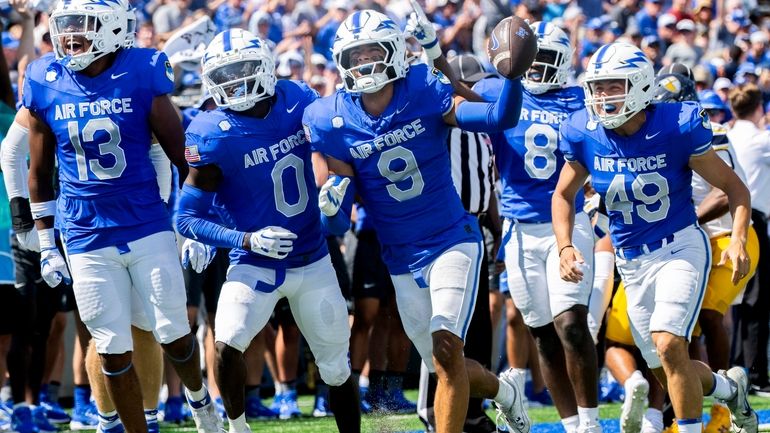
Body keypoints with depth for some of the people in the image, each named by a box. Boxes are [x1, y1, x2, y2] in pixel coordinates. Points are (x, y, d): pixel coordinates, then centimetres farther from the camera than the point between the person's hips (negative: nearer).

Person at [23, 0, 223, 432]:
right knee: (114, 353, 2)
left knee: (174, 336, 4)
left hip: (149, 229, -1)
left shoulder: (141, 75, -8)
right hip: (87, 242, 1)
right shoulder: (46, 85, -2)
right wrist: (46, 245, 9)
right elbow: (39, 173, 8)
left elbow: (178, 154, 0)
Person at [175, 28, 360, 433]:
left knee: (337, 368, 9)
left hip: (313, 262, 3)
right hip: (256, 264, -3)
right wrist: (247, 241, -25)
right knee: (227, 346, -24)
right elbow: (187, 217, -13)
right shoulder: (212, 137, -17)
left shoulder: (298, 101, -6)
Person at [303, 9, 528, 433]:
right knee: (443, 364, 12)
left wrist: (513, 71, -40)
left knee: (446, 349, -20)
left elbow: (501, 117, -23)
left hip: (451, 240, -3)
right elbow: (339, 221, -5)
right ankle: (501, 389, 44)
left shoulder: (424, 93, -12)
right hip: (402, 259, 3)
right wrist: (331, 206, -29)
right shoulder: (333, 122, -8)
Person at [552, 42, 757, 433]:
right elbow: (564, 195, 9)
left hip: (681, 248, -5)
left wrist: (738, 240, -23)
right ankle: (730, 387, 39)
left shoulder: (677, 127, -18)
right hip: (632, 261, 5)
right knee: (665, 371, 9)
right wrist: (565, 247, -7)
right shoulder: (584, 135, -9)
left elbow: (733, 187, -8)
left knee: (669, 345, -24)